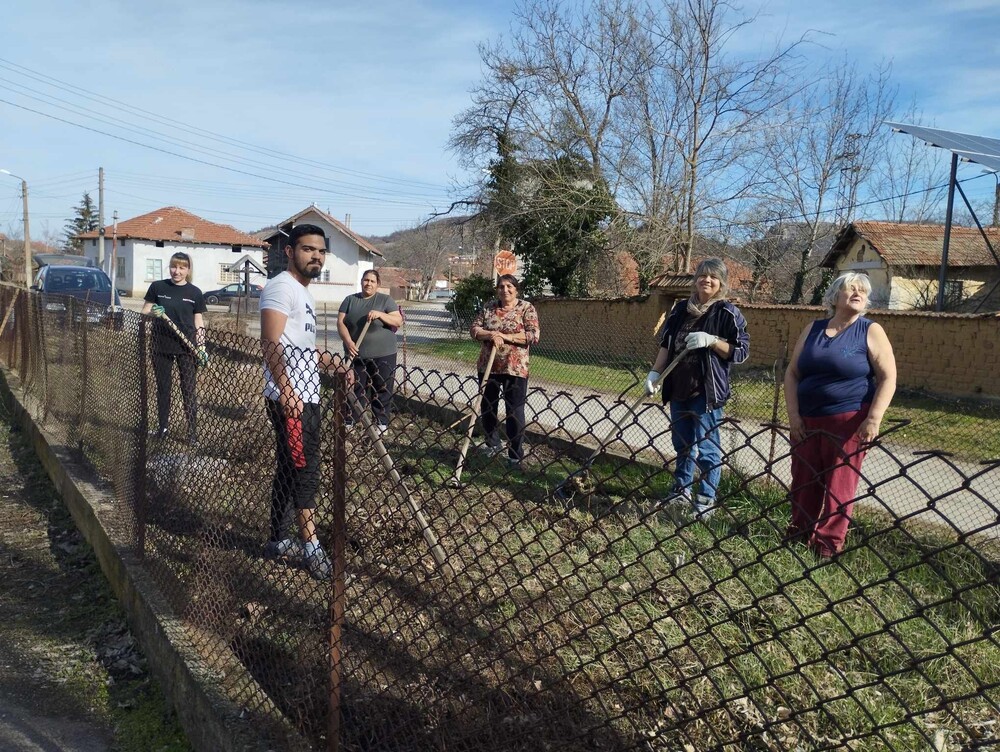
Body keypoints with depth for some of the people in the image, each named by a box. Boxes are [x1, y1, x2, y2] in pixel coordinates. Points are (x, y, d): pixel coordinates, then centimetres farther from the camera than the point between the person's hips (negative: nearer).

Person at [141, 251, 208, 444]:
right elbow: (144, 312, 6)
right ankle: (163, 427, 24)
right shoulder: (157, 287, 2)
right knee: (162, 388, 11)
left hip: (186, 347, -1)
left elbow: (199, 322, 5)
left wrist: (201, 346, -3)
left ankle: (192, 432, 6)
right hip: (161, 346, 1)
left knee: (188, 390, 0)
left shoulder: (195, 293, 2)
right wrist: (153, 312, -17)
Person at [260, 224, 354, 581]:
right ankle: (311, 547, 4)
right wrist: (286, 390, -29)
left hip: (306, 397, 10)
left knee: (289, 471, 15)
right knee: (304, 471, -5)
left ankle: (278, 541, 25)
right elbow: (271, 343, -21)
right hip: (290, 399, -10)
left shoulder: (304, 294, 21)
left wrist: (334, 363, 14)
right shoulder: (281, 287, -10)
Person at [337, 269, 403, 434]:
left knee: (382, 389, 4)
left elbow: (398, 321, -6)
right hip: (356, 354, 2)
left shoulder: (386, 300, 1)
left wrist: (380, 314, -21)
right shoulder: (350, 300, 7)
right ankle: (349, 421, 16)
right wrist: (348, 341, -16)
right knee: (355, 388, 9)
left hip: (383, 355, -2)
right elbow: (340, 323, 1)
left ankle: (382, 422, 14)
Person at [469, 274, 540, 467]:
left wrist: (505, 337, -18)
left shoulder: (526, 308, -4)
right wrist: (490, 335, -16)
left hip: (515, 368, -4)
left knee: (514, 411, -1)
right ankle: (492, 444, 33)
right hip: (487, 366, 4)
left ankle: (516, 455, 7)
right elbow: (474, 329, 3)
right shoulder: (488, 307, 8)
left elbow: (534, 335, -13)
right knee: (488, 407, 14)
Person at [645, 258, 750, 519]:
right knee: (682, 444, 16)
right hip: (678, 389, 6)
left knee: (707, 448, -1)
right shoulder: (681, 309, 11)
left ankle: (706, 501, 10)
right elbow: (666, 344, 16)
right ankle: (681, 492, 29)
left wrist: (711, 341, -20)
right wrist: (655, 373, 7)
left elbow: (741, 351, -8)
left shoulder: (727, 312, -5)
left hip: (707, 391, -6)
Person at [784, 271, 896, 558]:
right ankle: (800, 531, 24)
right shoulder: (813, 329, 8)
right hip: (807, 421, 4)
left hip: (849, 421, -3)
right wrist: (793, 414, -1)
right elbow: (792, 373, 8)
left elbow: (888, 378, -6)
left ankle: (828, 542, 13)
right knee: (803, 479, 8)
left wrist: (874, 419, -16)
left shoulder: (871, 331, -2)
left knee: (839, 483, 1)